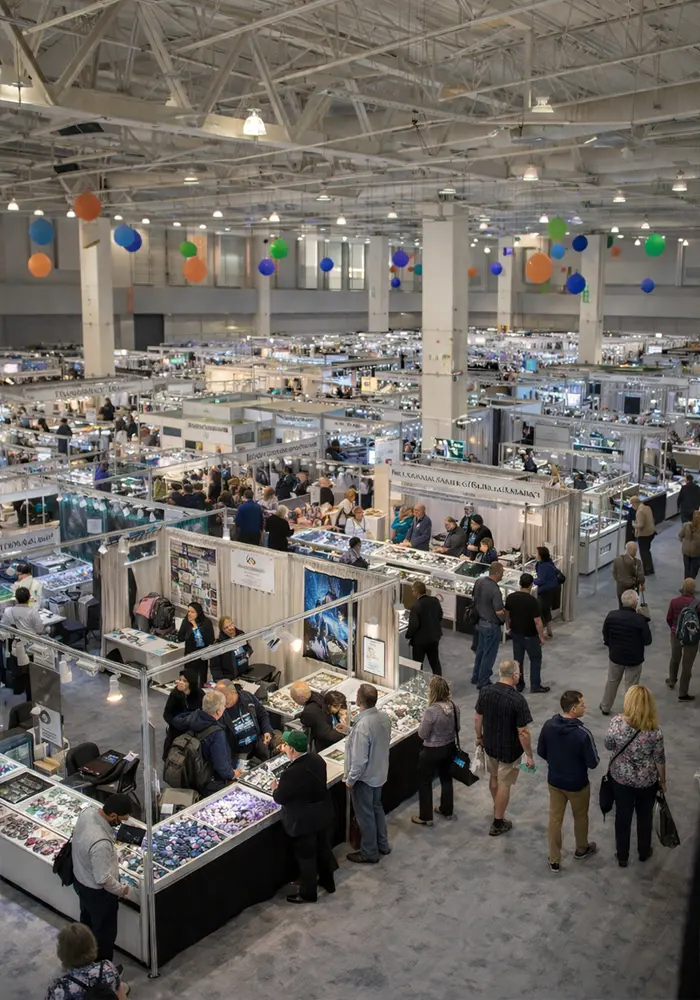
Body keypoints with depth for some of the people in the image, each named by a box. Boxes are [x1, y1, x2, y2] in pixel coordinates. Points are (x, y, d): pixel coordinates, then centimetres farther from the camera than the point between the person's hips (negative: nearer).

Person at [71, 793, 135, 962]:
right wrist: (122, 890, -13)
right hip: (97, 892, -9)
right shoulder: (101, 843, -42)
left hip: (80, 880, 9)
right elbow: (103, 879, -31)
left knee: (87, 922, 32)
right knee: (104, 932, 18)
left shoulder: (86, 813, -17)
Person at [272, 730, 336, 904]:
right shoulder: (317, 759, -10)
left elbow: (280, 798, -18)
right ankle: (328, 882, 46)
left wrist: (275, 788, 3)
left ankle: (308, 893, 33)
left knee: (306, 857, 14)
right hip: (323, 815, 7)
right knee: (323, 848, 26)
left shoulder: (291, 773, -34)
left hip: (303, 822, -7)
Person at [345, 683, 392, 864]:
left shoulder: (363, 725, -34)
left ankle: (369, 853, 29)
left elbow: (359, 760, -29)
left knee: (365, 815, 12)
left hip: (364, 777, -8)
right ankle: (382, 845, 42)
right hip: (379, 772, 8)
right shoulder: (384, 716, -9)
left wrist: (350, 780, -14)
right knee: (377, 808, 26)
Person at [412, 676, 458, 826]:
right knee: (446, 777, 26)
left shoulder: (431, 711, -30)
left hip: (432, 751, -6)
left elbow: (422, 734, -19)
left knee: (424, 782, 13)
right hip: (450, 747, 6)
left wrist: (423, 722, -3)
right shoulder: (453, 706, -10)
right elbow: (457, 728, 4)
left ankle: (425, 817, 22)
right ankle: (447, 810, 42)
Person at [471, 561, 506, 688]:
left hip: (480, 622, 8)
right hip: (491, 626, -8)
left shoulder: (479, 581, -5)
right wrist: (506, 619, -6)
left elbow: (474, 598, 9)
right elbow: (499, 612, -26)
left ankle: (476, 677, 35)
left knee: (480, 651, 23)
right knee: (489, 655, 7)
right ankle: (483, 682, 18)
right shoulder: (495, 590, -29)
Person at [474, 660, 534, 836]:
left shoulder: (485, 691, -10)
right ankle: (498, 823, 25)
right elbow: (523, 732, -22)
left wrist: (479, 737, 18)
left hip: (490, 744, 5)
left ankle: (497, 808, 49)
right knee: (504, 784, 12)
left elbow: (477, 718, 2)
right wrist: (529, 756, -11)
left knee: (494, 777, 26)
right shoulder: (517, 699, -27)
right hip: (509, 749, -5)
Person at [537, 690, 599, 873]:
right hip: (577, 784, -3)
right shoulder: (583, 734, -30)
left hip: (554, 781, 4)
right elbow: (593, 763, -20)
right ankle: (581, 850, 47)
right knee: (580, 817, 24)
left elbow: (541, 752, -2)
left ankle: (554, 860, 29)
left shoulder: (548, 726, -15)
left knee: (555, 819, 18)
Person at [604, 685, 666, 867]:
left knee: (622, 816, 20)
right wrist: (662, 781, 5)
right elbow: (659, 760, -12)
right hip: (646, 781, -1)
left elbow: (608, 745, -7)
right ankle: (644, 852, 44)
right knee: (644, 816, 23)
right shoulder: (654, 731, -25)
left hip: (620, 778, 1)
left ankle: (622, 857, 34)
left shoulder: (617, 722, -23)